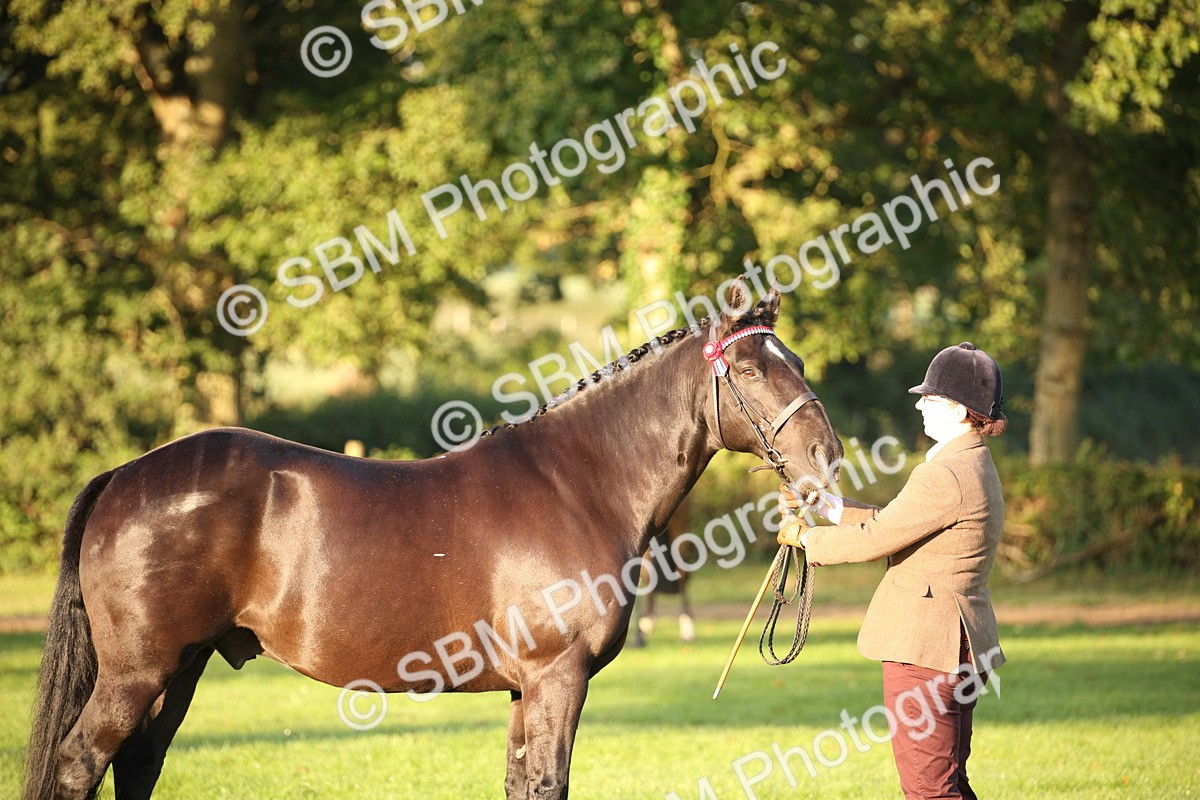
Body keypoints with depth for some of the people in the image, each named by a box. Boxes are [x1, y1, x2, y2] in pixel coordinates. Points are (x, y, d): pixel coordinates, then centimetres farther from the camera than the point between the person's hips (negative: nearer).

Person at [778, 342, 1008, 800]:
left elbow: (873, 539, -15)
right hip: (958, 646, 11)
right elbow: (889, 521, 19)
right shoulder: (974, 466, 14)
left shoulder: (946, 475, -19)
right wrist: (819, 502, 16)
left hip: (925, 646, -11)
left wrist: (804, 537, 0)